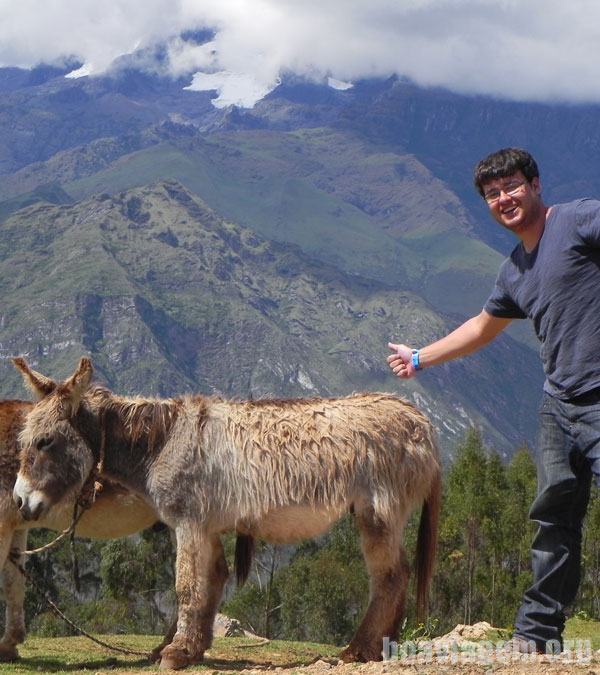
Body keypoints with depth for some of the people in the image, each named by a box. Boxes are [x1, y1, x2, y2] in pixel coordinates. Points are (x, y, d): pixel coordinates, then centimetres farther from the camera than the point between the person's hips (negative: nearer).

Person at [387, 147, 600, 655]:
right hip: (559, 404, 8)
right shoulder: (515, 273, 20)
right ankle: (538, 632, 22)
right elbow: (482, 329, 36)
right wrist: (420, 358, 44)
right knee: (554, 520, 13)